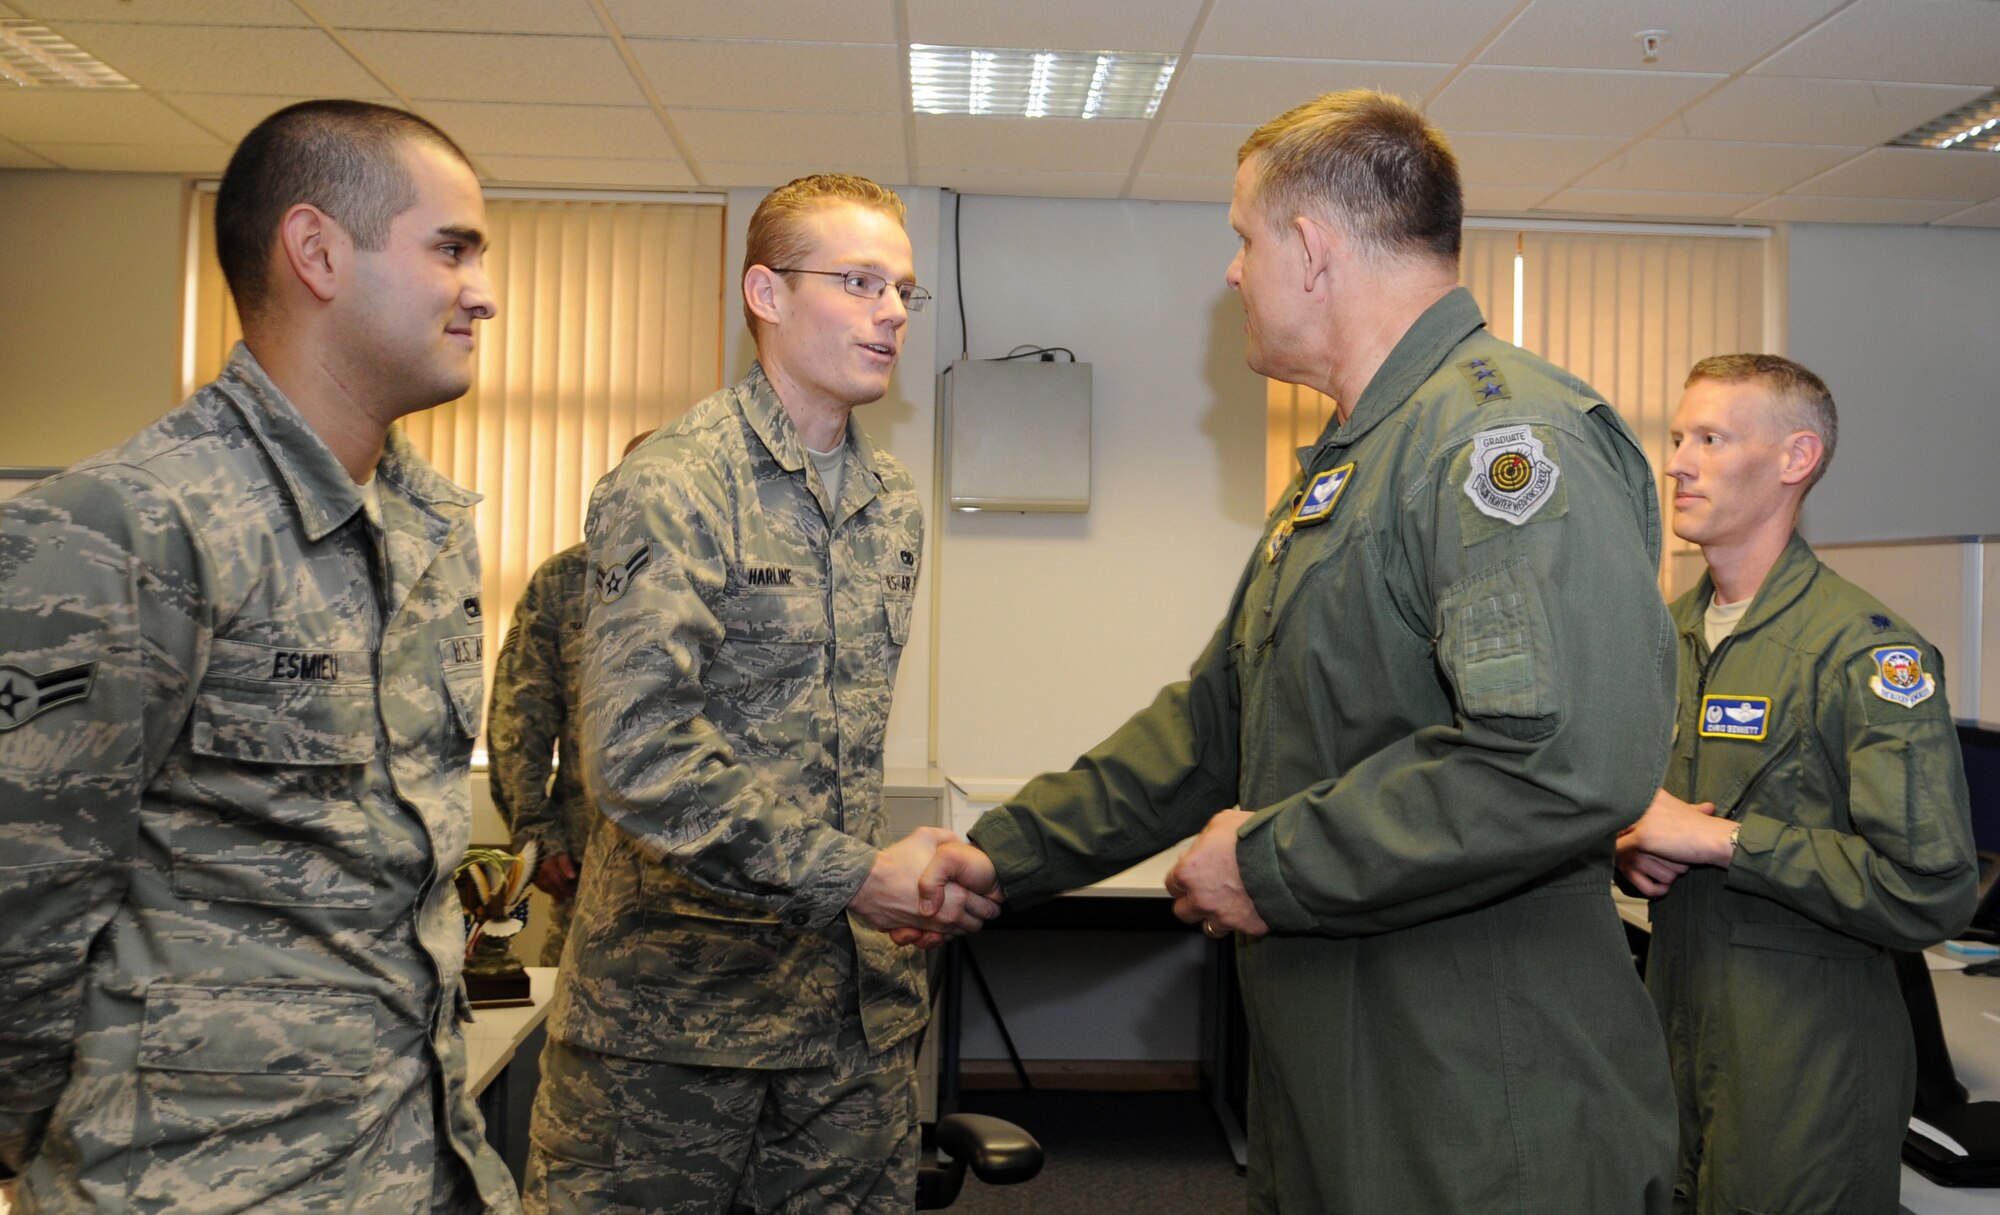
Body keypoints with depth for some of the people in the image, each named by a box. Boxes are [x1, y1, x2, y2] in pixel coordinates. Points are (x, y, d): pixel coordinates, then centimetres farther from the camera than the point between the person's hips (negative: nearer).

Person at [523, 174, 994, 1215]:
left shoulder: (895, 507, 10)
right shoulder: (674, 487, -14)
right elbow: (639, 754, -24)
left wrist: (908, 882, 11)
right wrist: (853, 875, -20)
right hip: (681, 986, -6)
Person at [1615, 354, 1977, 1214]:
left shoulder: (1867, 650, -15)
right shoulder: (1667, 632, 10)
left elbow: (1932, 892, -23)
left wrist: (1719, 837, -22)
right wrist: (1629, 845, -3)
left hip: (1808, 1061, -6)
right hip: (1675, 1027, 7)